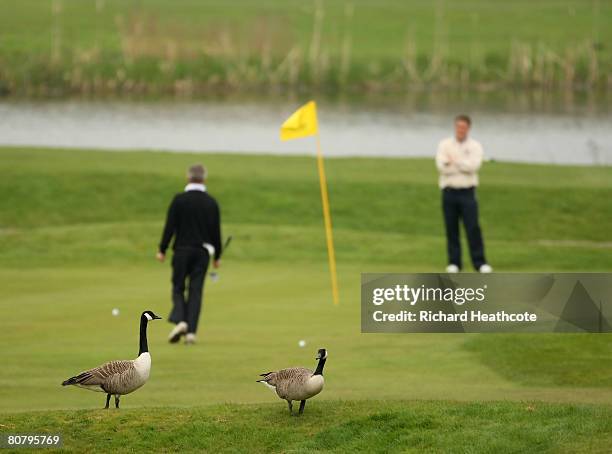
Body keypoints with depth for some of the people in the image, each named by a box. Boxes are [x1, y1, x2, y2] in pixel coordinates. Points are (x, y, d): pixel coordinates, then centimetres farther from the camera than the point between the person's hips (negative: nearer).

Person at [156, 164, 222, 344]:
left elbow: (170, 226, -7)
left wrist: (162, 250, 0)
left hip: (182, 250, -2)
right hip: (203, 251, 2)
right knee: (196, 291, 3)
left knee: (178, 288, 8)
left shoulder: (179, 200, -6)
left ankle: (180, 321, -15)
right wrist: (217, 255, 15)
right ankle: (191, 331, -3)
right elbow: (216, 231, 6)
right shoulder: (211, 203, 2)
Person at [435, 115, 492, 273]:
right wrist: (463, 165, -14)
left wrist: (454, 162, -11)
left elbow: (473, 165, -12)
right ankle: (454, 263, 8)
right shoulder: (445, 145, 7)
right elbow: (442, 166, -8)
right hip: (449, 191, 1)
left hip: (467, 191, -1)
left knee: (473, 227, -7)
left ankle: (480, 262, -6)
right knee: (451, 229, 3)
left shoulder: (475, 146, 5)